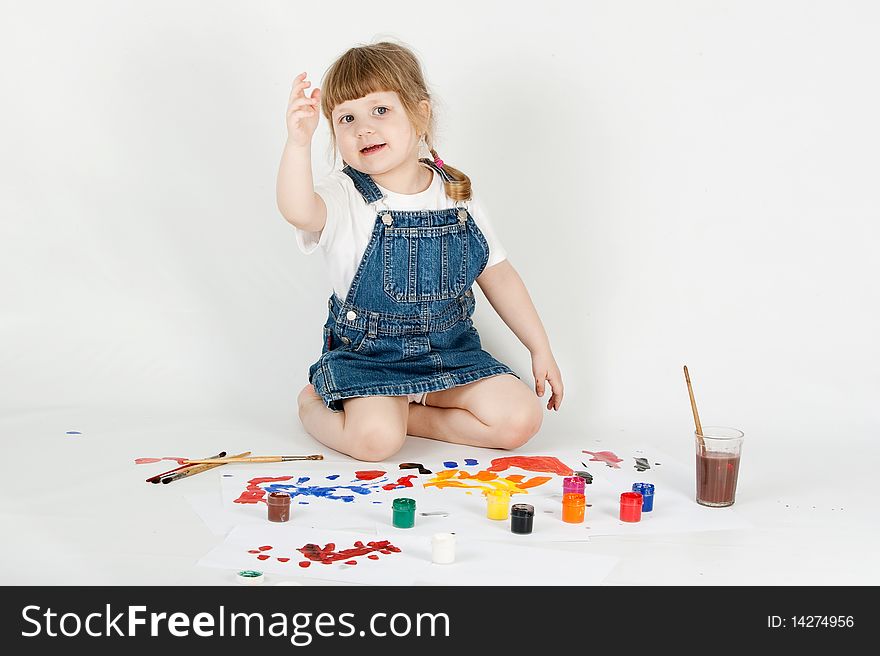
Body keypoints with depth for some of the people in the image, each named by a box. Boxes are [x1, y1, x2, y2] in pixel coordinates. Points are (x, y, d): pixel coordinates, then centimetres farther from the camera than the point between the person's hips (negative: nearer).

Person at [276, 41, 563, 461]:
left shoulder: (456, 197, 0)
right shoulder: (344, 199, -12)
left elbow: (498, 276, 8)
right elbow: (297, 210, -37)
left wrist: (540, 348, 9)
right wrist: (299, 142, -56)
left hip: (450, 350, 4)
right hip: (367, 356, -3)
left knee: (521, 419, -13)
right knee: (375, 438, -29)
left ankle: (412, 413, 3)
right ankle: (314, 404, 4)